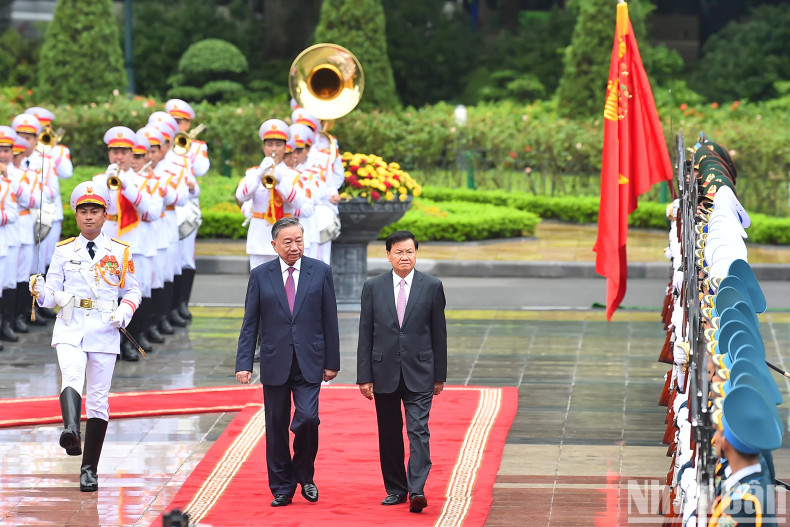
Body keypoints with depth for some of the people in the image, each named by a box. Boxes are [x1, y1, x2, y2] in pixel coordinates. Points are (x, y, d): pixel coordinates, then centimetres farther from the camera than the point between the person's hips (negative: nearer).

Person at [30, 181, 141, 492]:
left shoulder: (120, 252, 9)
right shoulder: (63, 251, 9)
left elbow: (132, 291, 14)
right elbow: (52, 296, 9)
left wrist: (125, 311, -6)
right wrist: (40, 292, -13)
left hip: (104, 330, 1)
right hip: (70, 328, -1)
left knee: (98, 398, 2)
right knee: (72, 376, -30)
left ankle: (89, 469, 10)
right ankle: (71, 431, -55)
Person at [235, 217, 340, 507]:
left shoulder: (320, 272, 2)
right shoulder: (260, 275, 3)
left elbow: (329, 320, 4)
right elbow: (250, 323, 4)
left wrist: (332, 361, 2)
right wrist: (244, 363, -4)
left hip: (309, 362, -1)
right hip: (274, 363, 1)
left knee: (307, 418, -15)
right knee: (277, 426, 5)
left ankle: (305, 475, 8)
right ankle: (282, 487, 17)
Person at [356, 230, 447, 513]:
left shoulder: (432, 286, 2)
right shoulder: (373, 287, 3)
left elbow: (439, 333, 5)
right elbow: (365, 335, 3)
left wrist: (440, 375, 4)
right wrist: (364, 376, -2)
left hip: (419, 373, -2)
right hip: (384, 372, 2)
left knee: (418, 431, -11)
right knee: (389, 435, 8)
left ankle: (417, 490, -17)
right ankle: (395, 489, 18)